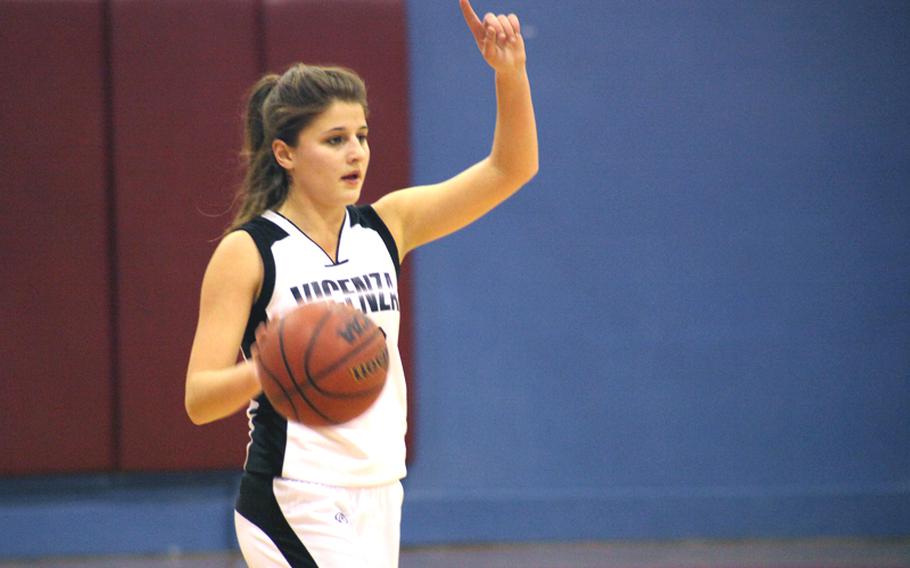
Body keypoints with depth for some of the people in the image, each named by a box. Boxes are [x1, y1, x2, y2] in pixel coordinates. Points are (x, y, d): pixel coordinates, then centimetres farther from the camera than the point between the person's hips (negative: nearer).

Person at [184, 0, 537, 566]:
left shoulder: (384, 227, 7)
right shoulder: (247, 253, -8)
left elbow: (510, 169, 4)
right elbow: (199, 398, -12)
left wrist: (510, 72, -11)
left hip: (377, 496, 6)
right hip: (295, 507, -6)